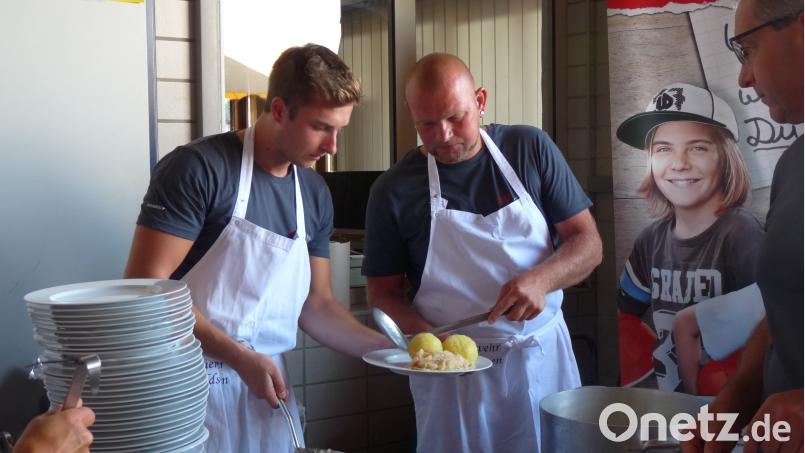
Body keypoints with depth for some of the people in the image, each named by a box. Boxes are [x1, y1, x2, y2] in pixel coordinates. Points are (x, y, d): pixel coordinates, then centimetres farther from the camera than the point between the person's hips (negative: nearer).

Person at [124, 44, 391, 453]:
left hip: (267, 387, 6)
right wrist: (240, 357, -18)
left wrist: (386, 348, -2)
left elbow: (316, 303, 12)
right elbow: (145, 285, -17)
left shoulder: (315, 193, 6)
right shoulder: (199, 168, -14)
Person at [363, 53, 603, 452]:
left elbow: (588, 243, -1)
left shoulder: (530, 149, -3)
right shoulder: (393, 190, -5)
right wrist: (424, 336, -19)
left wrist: (541, 279, -20)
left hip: (543, 359, 2)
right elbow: (383, 291, 0)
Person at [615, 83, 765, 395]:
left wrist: (703, 389, -15)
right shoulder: (652, 240, 7)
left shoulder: (741, 234, -9)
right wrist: (641, 377, 7)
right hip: (663, 397, 3)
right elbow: (625, 317, 19)